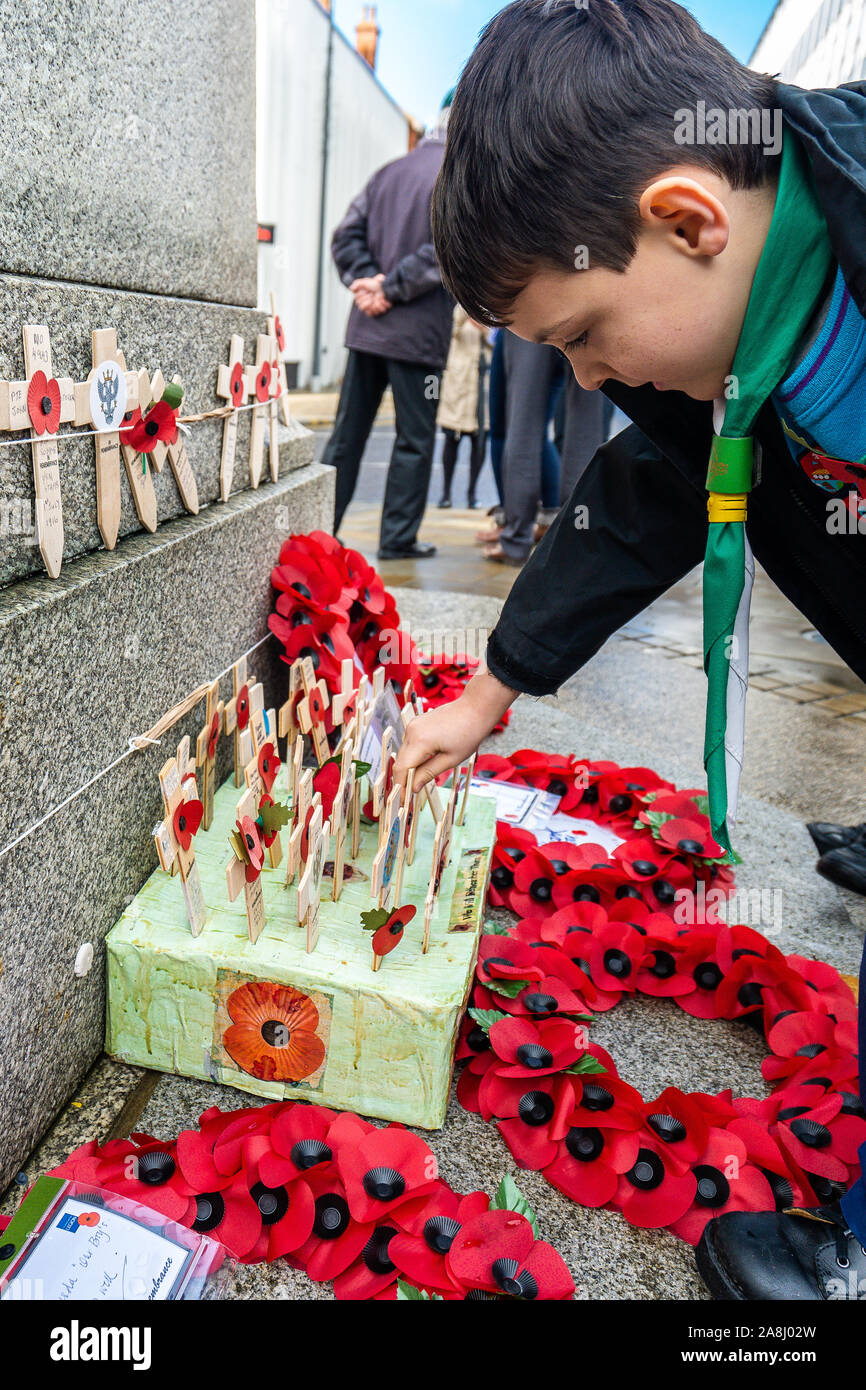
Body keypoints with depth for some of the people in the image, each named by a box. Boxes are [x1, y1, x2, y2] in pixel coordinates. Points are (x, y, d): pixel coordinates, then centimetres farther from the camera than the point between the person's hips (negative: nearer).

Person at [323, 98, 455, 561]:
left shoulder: (390, 171, 16)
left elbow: (347, 235, 10)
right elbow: (444, 252, -17)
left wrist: (367, 281, -2)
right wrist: (389, 288, -12)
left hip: (366, 327, 6)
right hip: (417, 333, -6)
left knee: (347, 432, 10)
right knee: (414, 439, 4)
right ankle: (399, 537, 7)